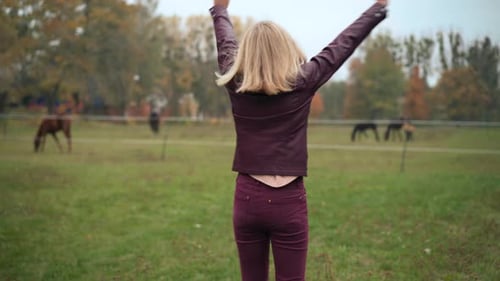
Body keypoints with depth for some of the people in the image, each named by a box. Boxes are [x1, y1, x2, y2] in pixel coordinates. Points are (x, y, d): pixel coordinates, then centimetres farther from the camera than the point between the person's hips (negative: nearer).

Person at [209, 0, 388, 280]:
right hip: (288, 201, -3)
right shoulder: (301, 83, -7)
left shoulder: (237, 84, -1)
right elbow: (344, 44, 3)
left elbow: (226, 45, 18)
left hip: (247, 198, 3)